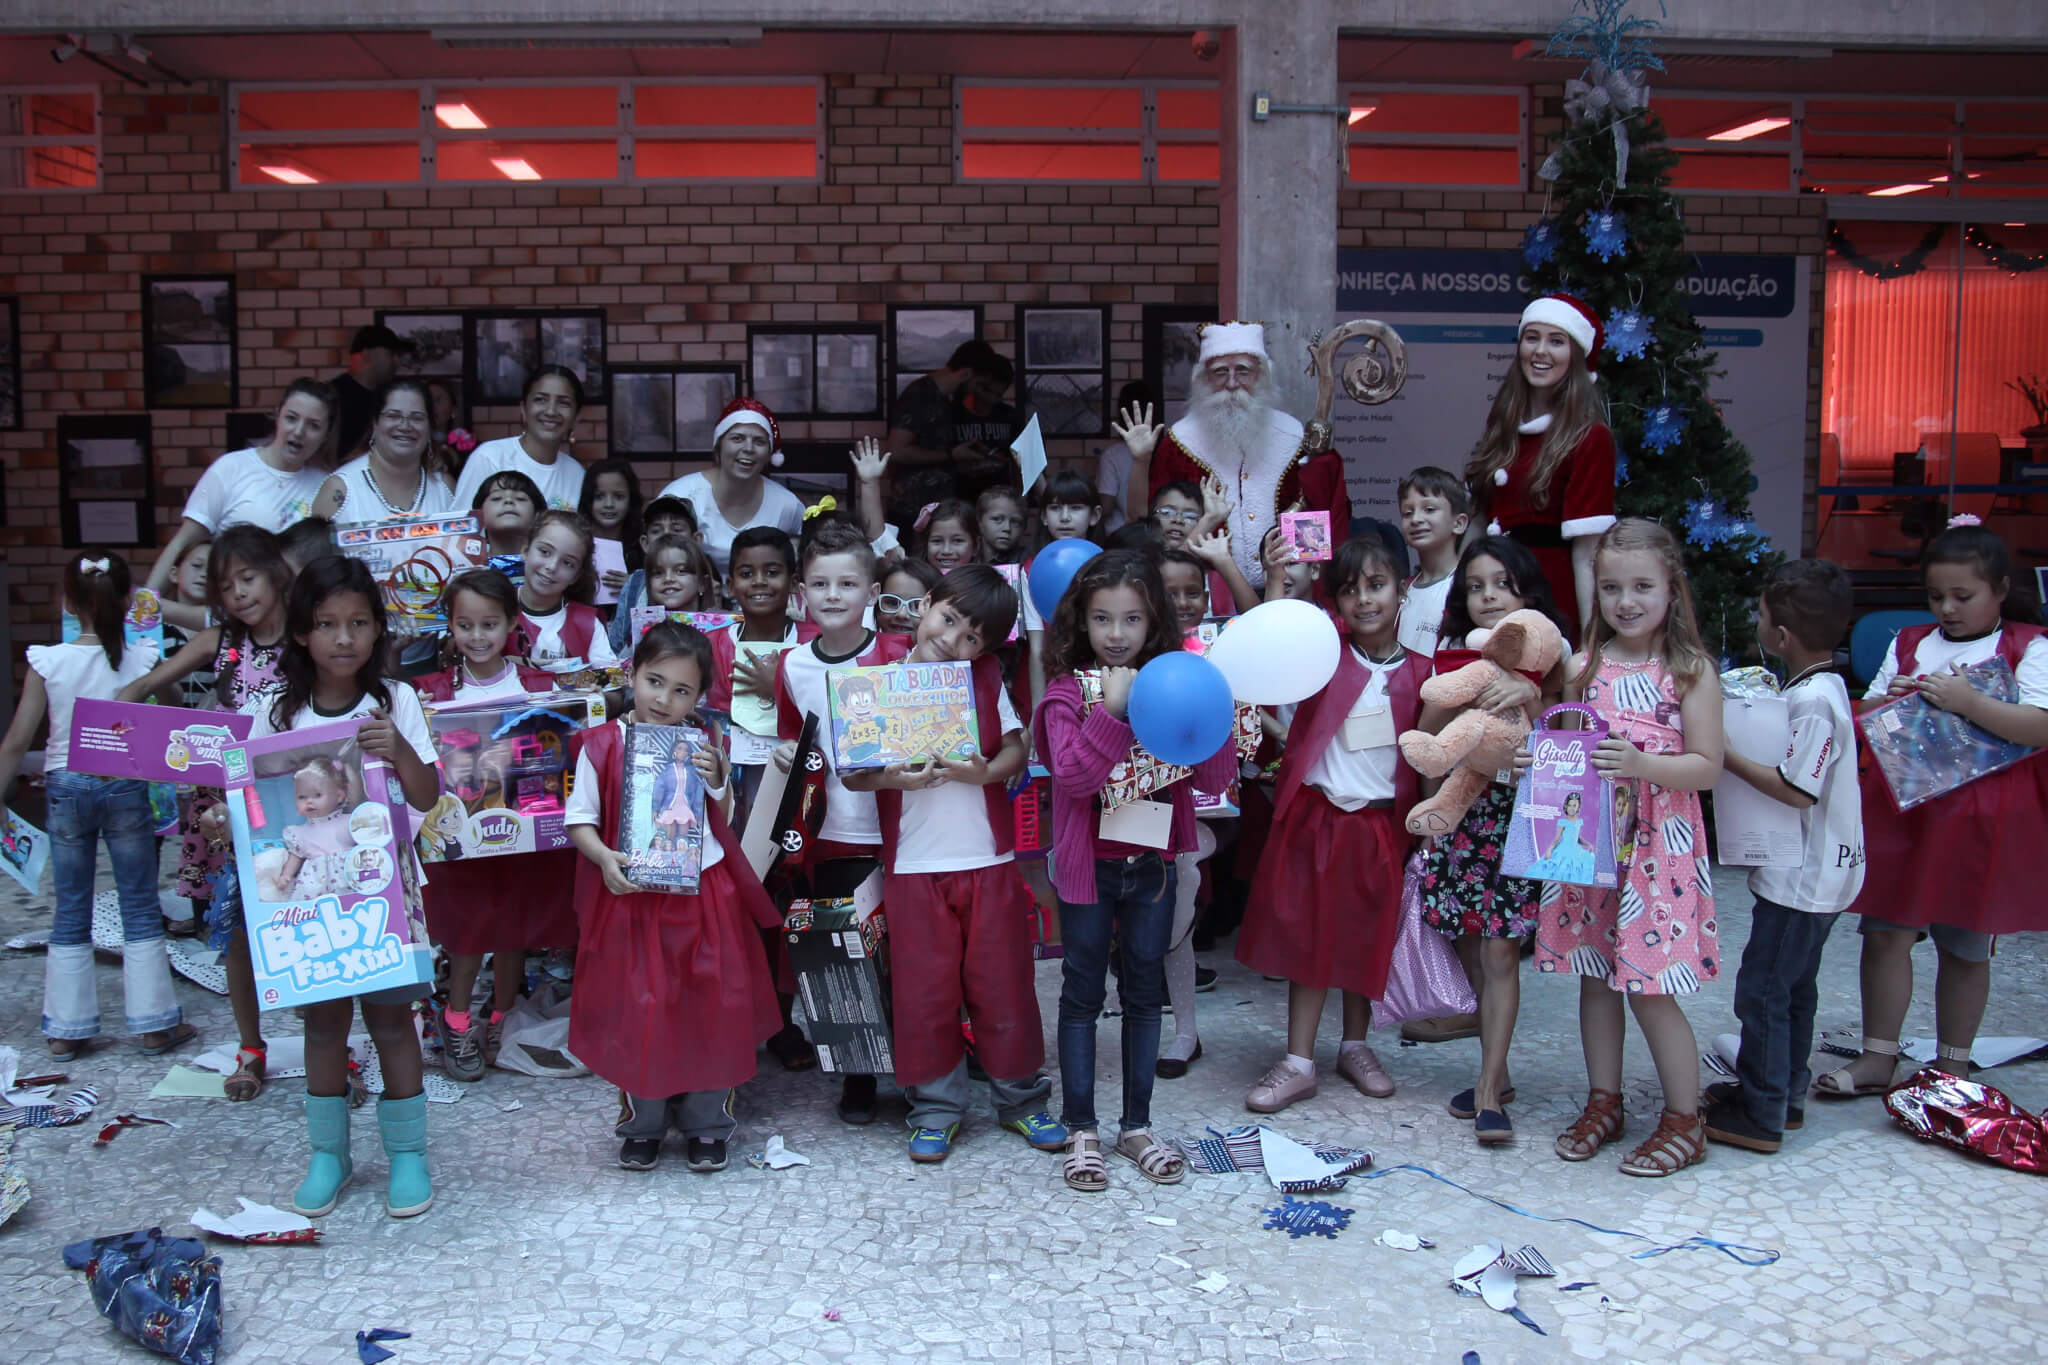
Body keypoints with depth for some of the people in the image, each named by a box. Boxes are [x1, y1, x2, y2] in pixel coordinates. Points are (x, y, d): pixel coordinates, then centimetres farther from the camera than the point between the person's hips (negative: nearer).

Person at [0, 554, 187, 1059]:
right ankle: (155, 1024, 14)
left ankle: (66, 1030, 19)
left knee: (70, 913, 13)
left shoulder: (48, 662, -9)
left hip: (65, 789, 1)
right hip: (126, 787, -1)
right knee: (141, 909, 9)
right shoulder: (142, 659, -11)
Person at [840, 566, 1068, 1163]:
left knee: (1003, 985, 9)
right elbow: (849, 774, -2)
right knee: (924, 990, 7)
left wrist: (984, 772, -18)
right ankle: (936, 1107, 23)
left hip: (989, 861, 1)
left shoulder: (987, 679, 4)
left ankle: (1020, 1098, 27)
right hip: (913, 865, -1)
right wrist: (892, 778, -21)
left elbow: (1016, 752, 2)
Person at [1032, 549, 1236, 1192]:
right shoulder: (1069, 691, -8)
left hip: (1153, 864, 3)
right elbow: (1073, 776, -22)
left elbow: (1217, 779, -3)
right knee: (1082, 994, 7)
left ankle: (1137, 1126, 26)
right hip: (1088, 866, -3)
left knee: (1144, 992, 12)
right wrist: (1112, 710, -28)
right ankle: (1081, 1131, 19)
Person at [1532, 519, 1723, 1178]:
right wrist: (1533, 760, -8)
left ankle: (1684, 1120, 16)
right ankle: (1604, 1102, 29)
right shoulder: (1584, 666, 6)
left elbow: (1707, 767, -9)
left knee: (1650, 990, -1)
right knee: (1594, 975, 13)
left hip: (1659, 846, -4)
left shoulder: (1691, 670, -6)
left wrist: (1642, 765, -24)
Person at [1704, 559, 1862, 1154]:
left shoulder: (1814, 701, -23)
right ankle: (1785, 1095, 32)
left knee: (1762, 988, -2)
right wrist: (1738, 743, 3)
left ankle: (1760, 1117, 6)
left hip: (1803, 878, -10)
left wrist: (1729, 757, -19)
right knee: (1792, 985, 19)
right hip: (1815, 874, 10)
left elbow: (1798, 790, -25)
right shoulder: (1822, 686, 8)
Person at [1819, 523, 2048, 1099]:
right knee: (1885, 931, 3)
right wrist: (1887, 704, -10)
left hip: (1979, 822, -3)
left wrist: (1968, 703, -24)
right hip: (1900, 809, 3)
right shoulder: (1909, 644, 10)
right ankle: (1878, 1058, 14)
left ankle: (1952, 1064, 24)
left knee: (1964, 946, 9)